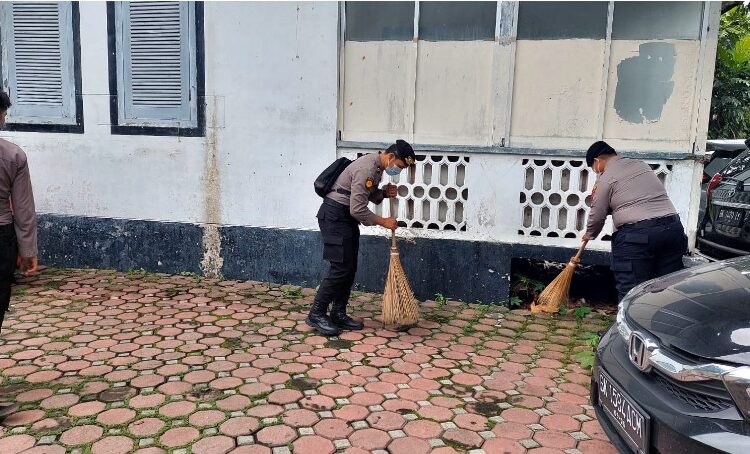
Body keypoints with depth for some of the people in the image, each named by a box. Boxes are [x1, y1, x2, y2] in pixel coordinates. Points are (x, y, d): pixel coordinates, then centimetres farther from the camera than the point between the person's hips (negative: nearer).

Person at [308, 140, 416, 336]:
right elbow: (358, 209, -26)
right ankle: (316, 314, -1)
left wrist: (384, 193, -1)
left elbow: (369, 195, 20)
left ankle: (338, 314, 17)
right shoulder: (366, 168, -24)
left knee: (350, 268, 9)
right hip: (334, 215, -10)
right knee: (340, 268, -10)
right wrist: (383, 222, -15)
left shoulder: (377, 166, 8)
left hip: (347, 217, 10)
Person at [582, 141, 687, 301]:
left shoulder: (605, 178, -1)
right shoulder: (642, 164, 20)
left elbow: (597, 216, 2)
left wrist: (590, 234, 21)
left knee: (630, 290, -1)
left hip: (636, 235, -7)